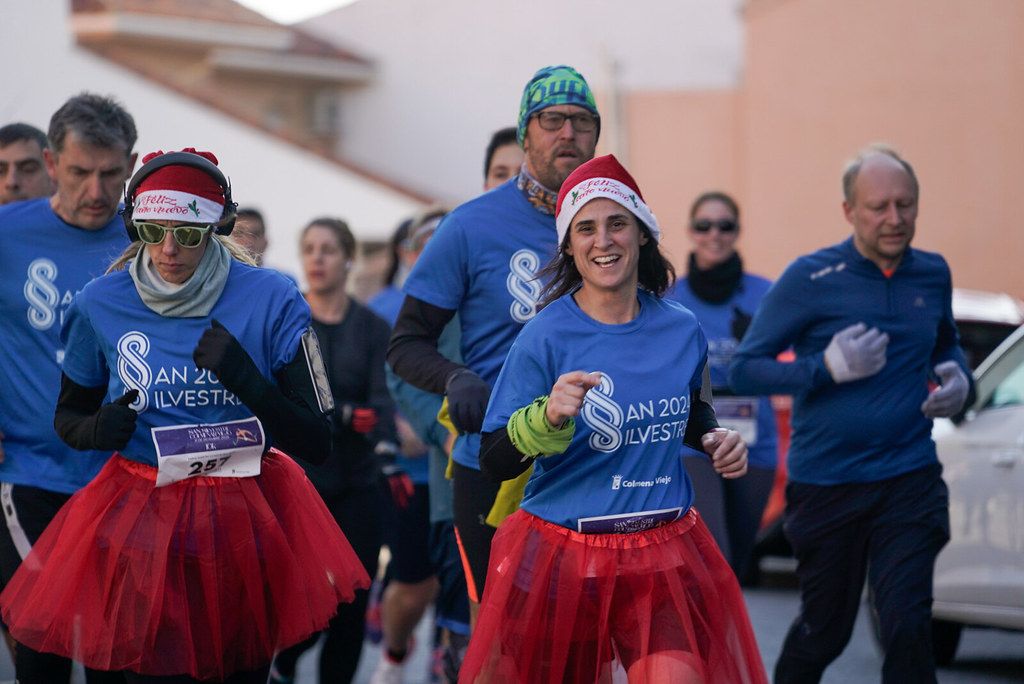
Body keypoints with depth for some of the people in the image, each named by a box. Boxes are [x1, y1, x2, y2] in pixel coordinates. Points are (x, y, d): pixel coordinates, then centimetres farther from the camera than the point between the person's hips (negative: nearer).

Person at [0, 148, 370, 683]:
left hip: (248, 520, 0)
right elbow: (67, 418, 12)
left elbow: (316, 443, -8)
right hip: (142, 525, 0)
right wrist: (98, 429, -11)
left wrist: (247, 380, -23)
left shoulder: (269, 300, -7)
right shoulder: (101, 304, -3)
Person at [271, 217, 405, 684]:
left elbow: (381, 400, -9)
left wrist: (386, 455, -27)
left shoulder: (372, 328, 5)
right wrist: (343, 414, -26)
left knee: (351, 602, -1)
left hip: (356, 483, 2)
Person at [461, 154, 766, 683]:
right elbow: (494, 462, -13)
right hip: (561, 552, -2)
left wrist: (715, 439, 2)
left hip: (665, 551, 2)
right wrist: (549, 417, -30)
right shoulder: (547, 336, -11)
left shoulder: (683, 331, 1)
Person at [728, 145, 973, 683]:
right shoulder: (810, 279, -8)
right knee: (823, 632, 10)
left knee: (908, 626, -12)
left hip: (910, 479, 2)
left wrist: (957, 379, 3)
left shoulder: (932, 274, 5)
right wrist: (828, 368, -21)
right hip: (827, 485, -2)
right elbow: (743, 370, -9)